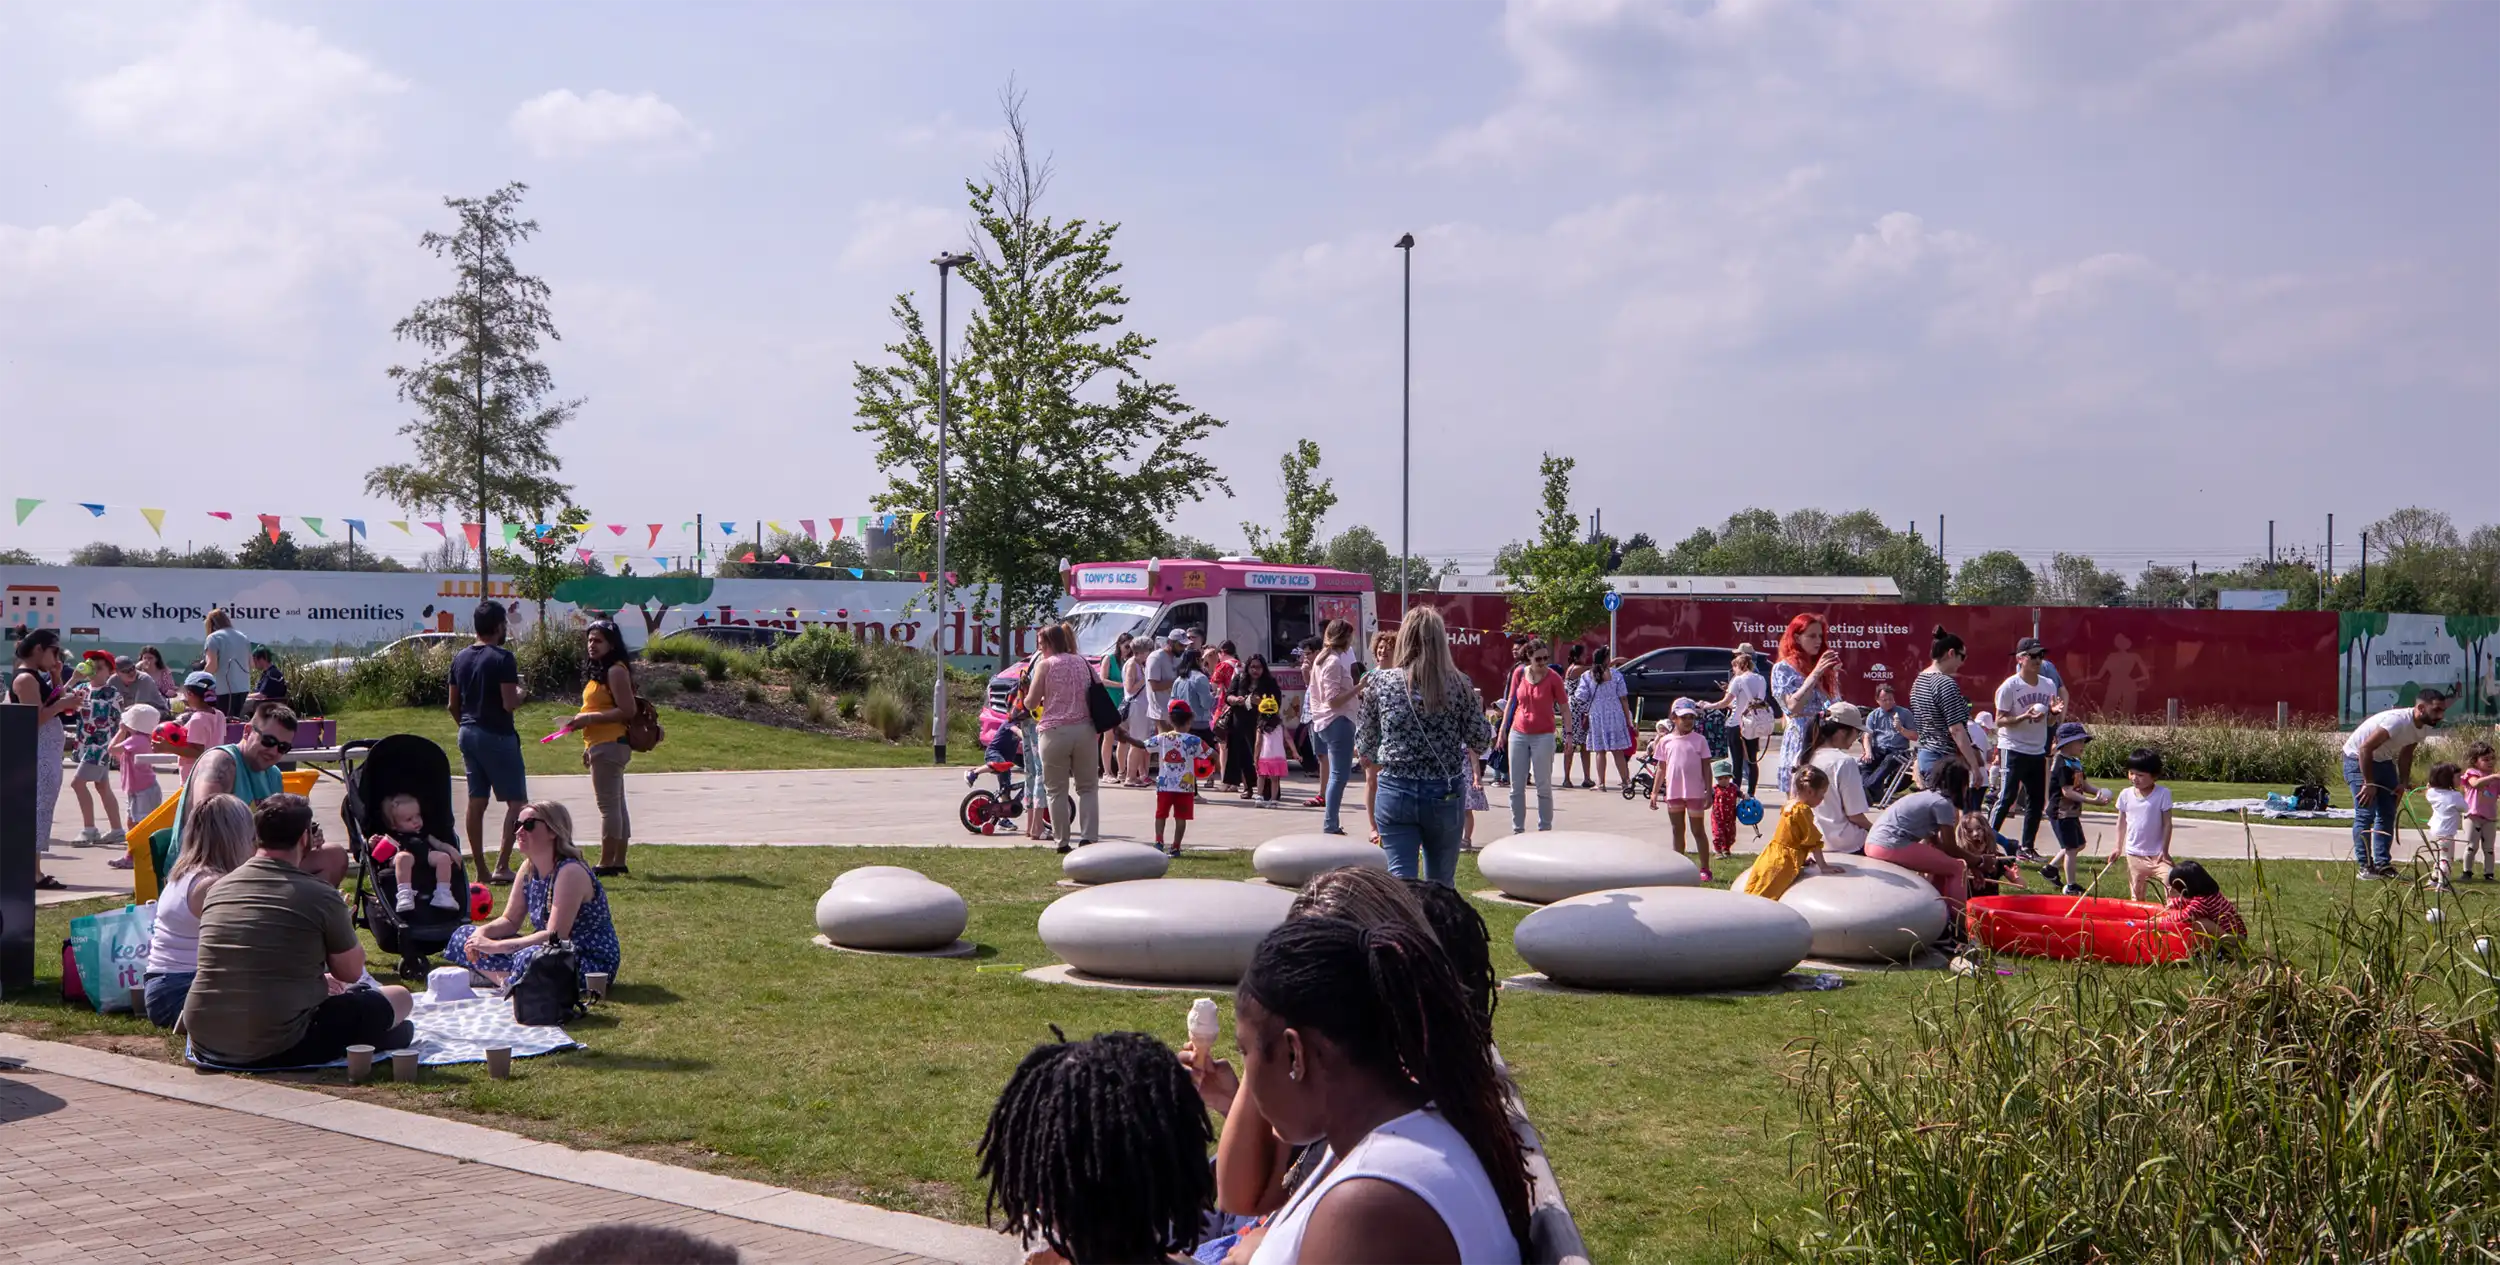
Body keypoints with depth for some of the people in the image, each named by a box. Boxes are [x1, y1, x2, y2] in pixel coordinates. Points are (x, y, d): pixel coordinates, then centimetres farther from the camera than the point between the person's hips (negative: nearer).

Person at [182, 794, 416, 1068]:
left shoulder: (218, 888, 8)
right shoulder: (319, 894, -10)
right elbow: (351, 972, 4)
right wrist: (340, 922, 21)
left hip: (206, 1045, 6)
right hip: (277, 1050, -6)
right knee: (399, 997, 12)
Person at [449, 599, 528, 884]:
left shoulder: (460, 657, 9)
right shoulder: (502, 658, -14)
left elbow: (452, 705, 13)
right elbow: (509, 703, -20)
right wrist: (520, 693, 0)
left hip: (468, 733, 8)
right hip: (497, 735, -7)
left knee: (476, 801, 9)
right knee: (517, 801, -1)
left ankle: (480, 869, 11)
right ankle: (502, 866, -8)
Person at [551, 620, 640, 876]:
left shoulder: (616, 671, -12)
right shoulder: (599, 671, 19)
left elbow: (627, 711, -19)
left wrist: (589, 718, -20)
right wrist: (589, 746, 20)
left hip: (609, 746, -11)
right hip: (603, 746, 11)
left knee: (608, 804, -9)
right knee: (616, 804, 12)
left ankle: (606, 863, -7)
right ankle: (618, 862, 17)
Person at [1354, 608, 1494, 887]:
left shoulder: (1380, 682, -4)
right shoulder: (1459, 684, -4)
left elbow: (1365, 748, 2)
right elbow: (1481, 742, 1)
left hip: (1395, 793, -1)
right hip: (1446, 794, 1)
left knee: (1400, 879, -1)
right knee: (1441, 884, 15)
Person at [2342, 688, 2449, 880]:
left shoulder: (2424, 728, -6)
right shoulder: (2397, 721, -33)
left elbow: (2406, 754, 9)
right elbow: (2365, 748, -33)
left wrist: (2404, 783, -3)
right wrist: (2369, 783, -29)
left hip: (2383, 760, 9)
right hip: (2357, 758, -9)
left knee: (2388, 813, 5)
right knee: (2366, 813, -13)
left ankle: (2382, 864, 10)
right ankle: (2365, 866, -9)